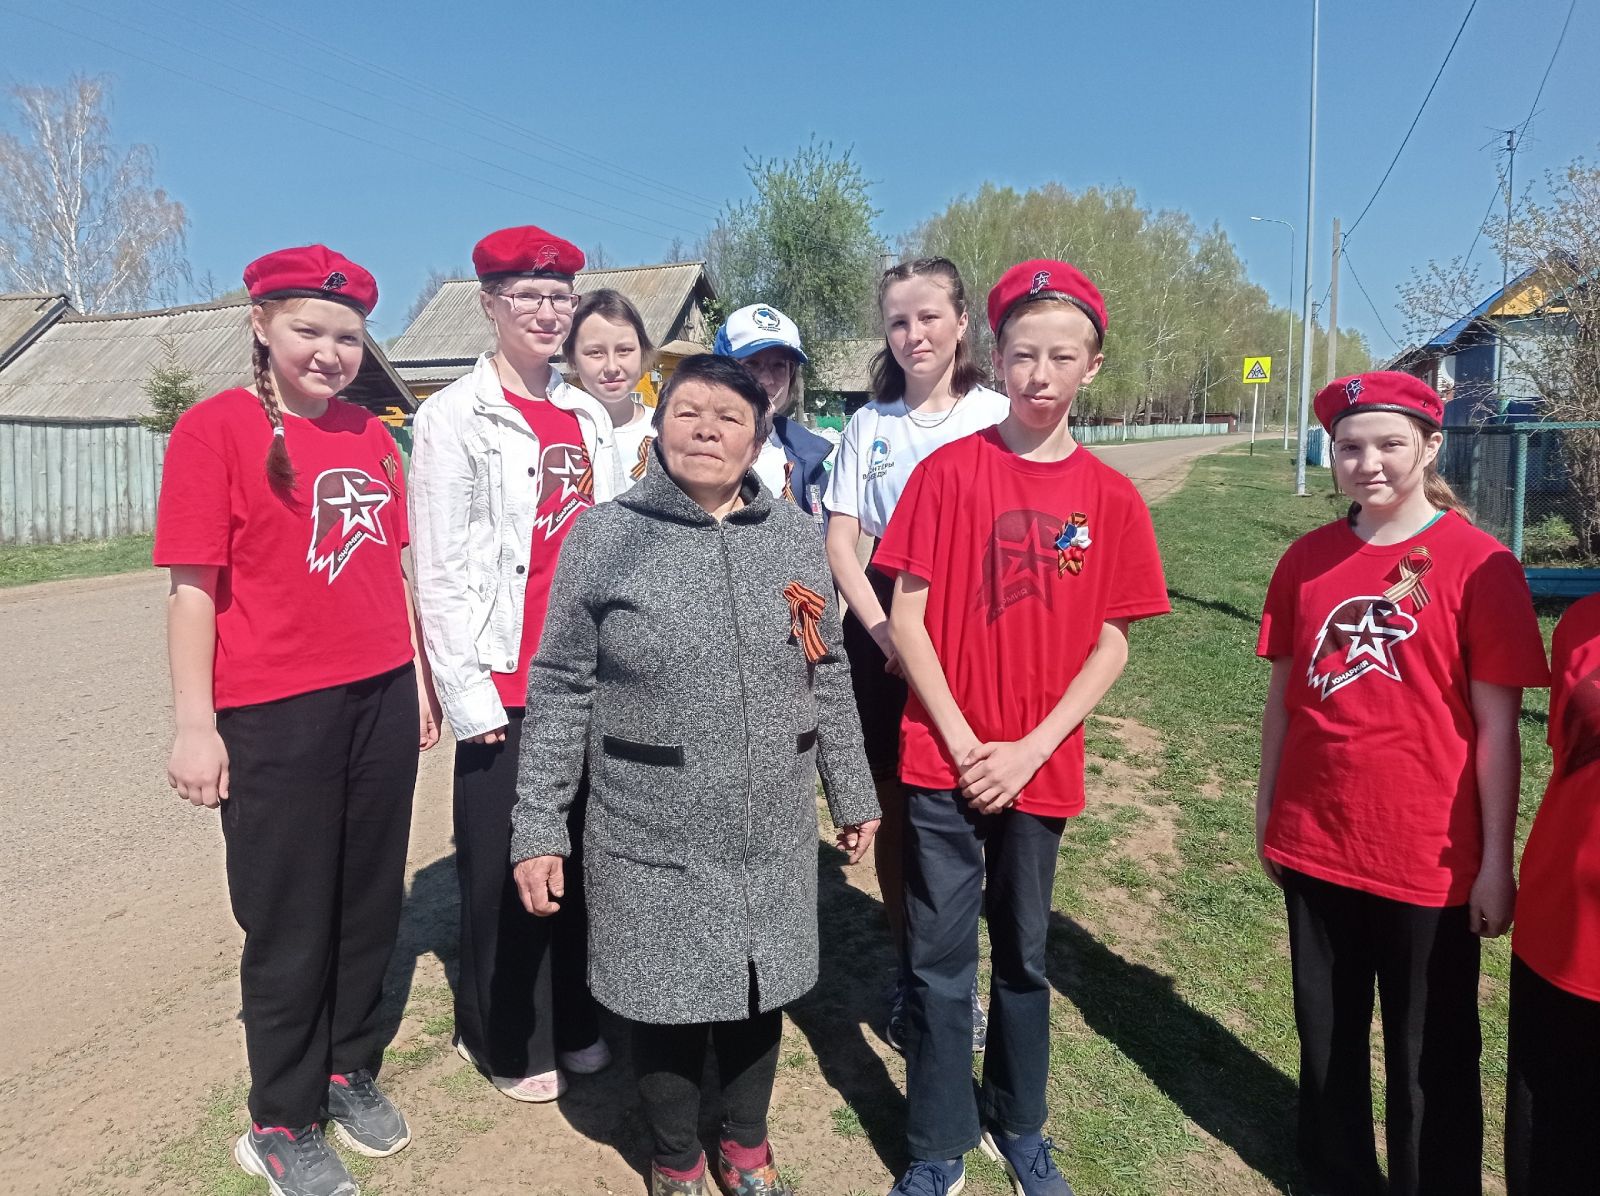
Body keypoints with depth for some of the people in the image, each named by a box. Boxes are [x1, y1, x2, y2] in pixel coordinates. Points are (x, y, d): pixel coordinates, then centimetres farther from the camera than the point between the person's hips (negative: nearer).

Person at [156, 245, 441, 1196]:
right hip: (275, 714, -5)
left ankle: (353, 1070, 36)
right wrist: (195, 726, -11)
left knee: (372, 901, 15)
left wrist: (420, 679, 14)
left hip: (381, 699, 5)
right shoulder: (216, 428, -7)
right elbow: (194, 586, -9)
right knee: (291, 924, 8)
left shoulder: (374, 436, 8)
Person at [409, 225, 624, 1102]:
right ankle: (509, 1043, 26)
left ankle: (573, 1024, 32)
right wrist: (468, 694, -11)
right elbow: (440, 570, -8)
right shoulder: (455, 417, -5)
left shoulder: (588, 417, 12)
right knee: (504, 864, 6)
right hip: (506, 683, -5)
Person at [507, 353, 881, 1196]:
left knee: (758, 998, 19)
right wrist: (538, 829, -7)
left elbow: (827, 681, 9)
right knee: (666, 1006, 13)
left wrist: (852, 795, 13)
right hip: (653, 843, -3)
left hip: (773, 841, 3)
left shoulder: (796, 538, 2)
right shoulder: (603, 538, -8)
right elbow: (560, 694, -5)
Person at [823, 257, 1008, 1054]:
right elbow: (840, 541, 3)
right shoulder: (869, 424, 7)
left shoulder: (997, 417, -1)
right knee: (894, 808, 9)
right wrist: (883, 629, -9)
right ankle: (905, 970, 27)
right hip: (882, 635, 2)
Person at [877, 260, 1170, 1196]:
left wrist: (1030, 750, -9)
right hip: (944, 760, -1)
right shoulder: (949, 470, -5)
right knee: (941, 961, 8)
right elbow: (905, 616, -6)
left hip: (1042, 767, 2)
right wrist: (962, 743, -11)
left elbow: (1111, 644, 0)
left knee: (1024, 957, 18)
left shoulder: (1111, 497, 0)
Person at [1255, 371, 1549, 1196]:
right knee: (1327, 1037, 20)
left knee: (1430, 1056, 14)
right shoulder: (1307, 559, 1)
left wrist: (1497, 862, -7)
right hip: (1315, 847, 4)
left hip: (1429, 860, -4)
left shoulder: (1480, 565, -10)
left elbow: (1497, 725, -9)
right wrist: (1266, 811, 10)